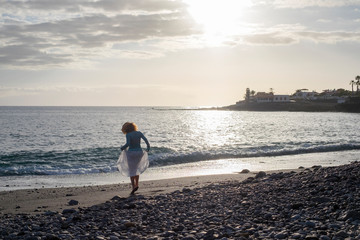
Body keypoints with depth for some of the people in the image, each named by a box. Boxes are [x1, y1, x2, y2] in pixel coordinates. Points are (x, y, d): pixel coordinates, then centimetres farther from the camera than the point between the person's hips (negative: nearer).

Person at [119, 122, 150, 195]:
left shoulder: (128, 135, -9)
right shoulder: (139, 133, 2)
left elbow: (128, 144, -22)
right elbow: (146, 140, -8)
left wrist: (122, 148, -3)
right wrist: (148, 147, 8)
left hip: (131, 153, -4)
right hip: (139, 152, 4)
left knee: (131, 171, 6)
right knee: (136, 168, 25)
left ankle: (133, 187, -3)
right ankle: (137, 184, 14)